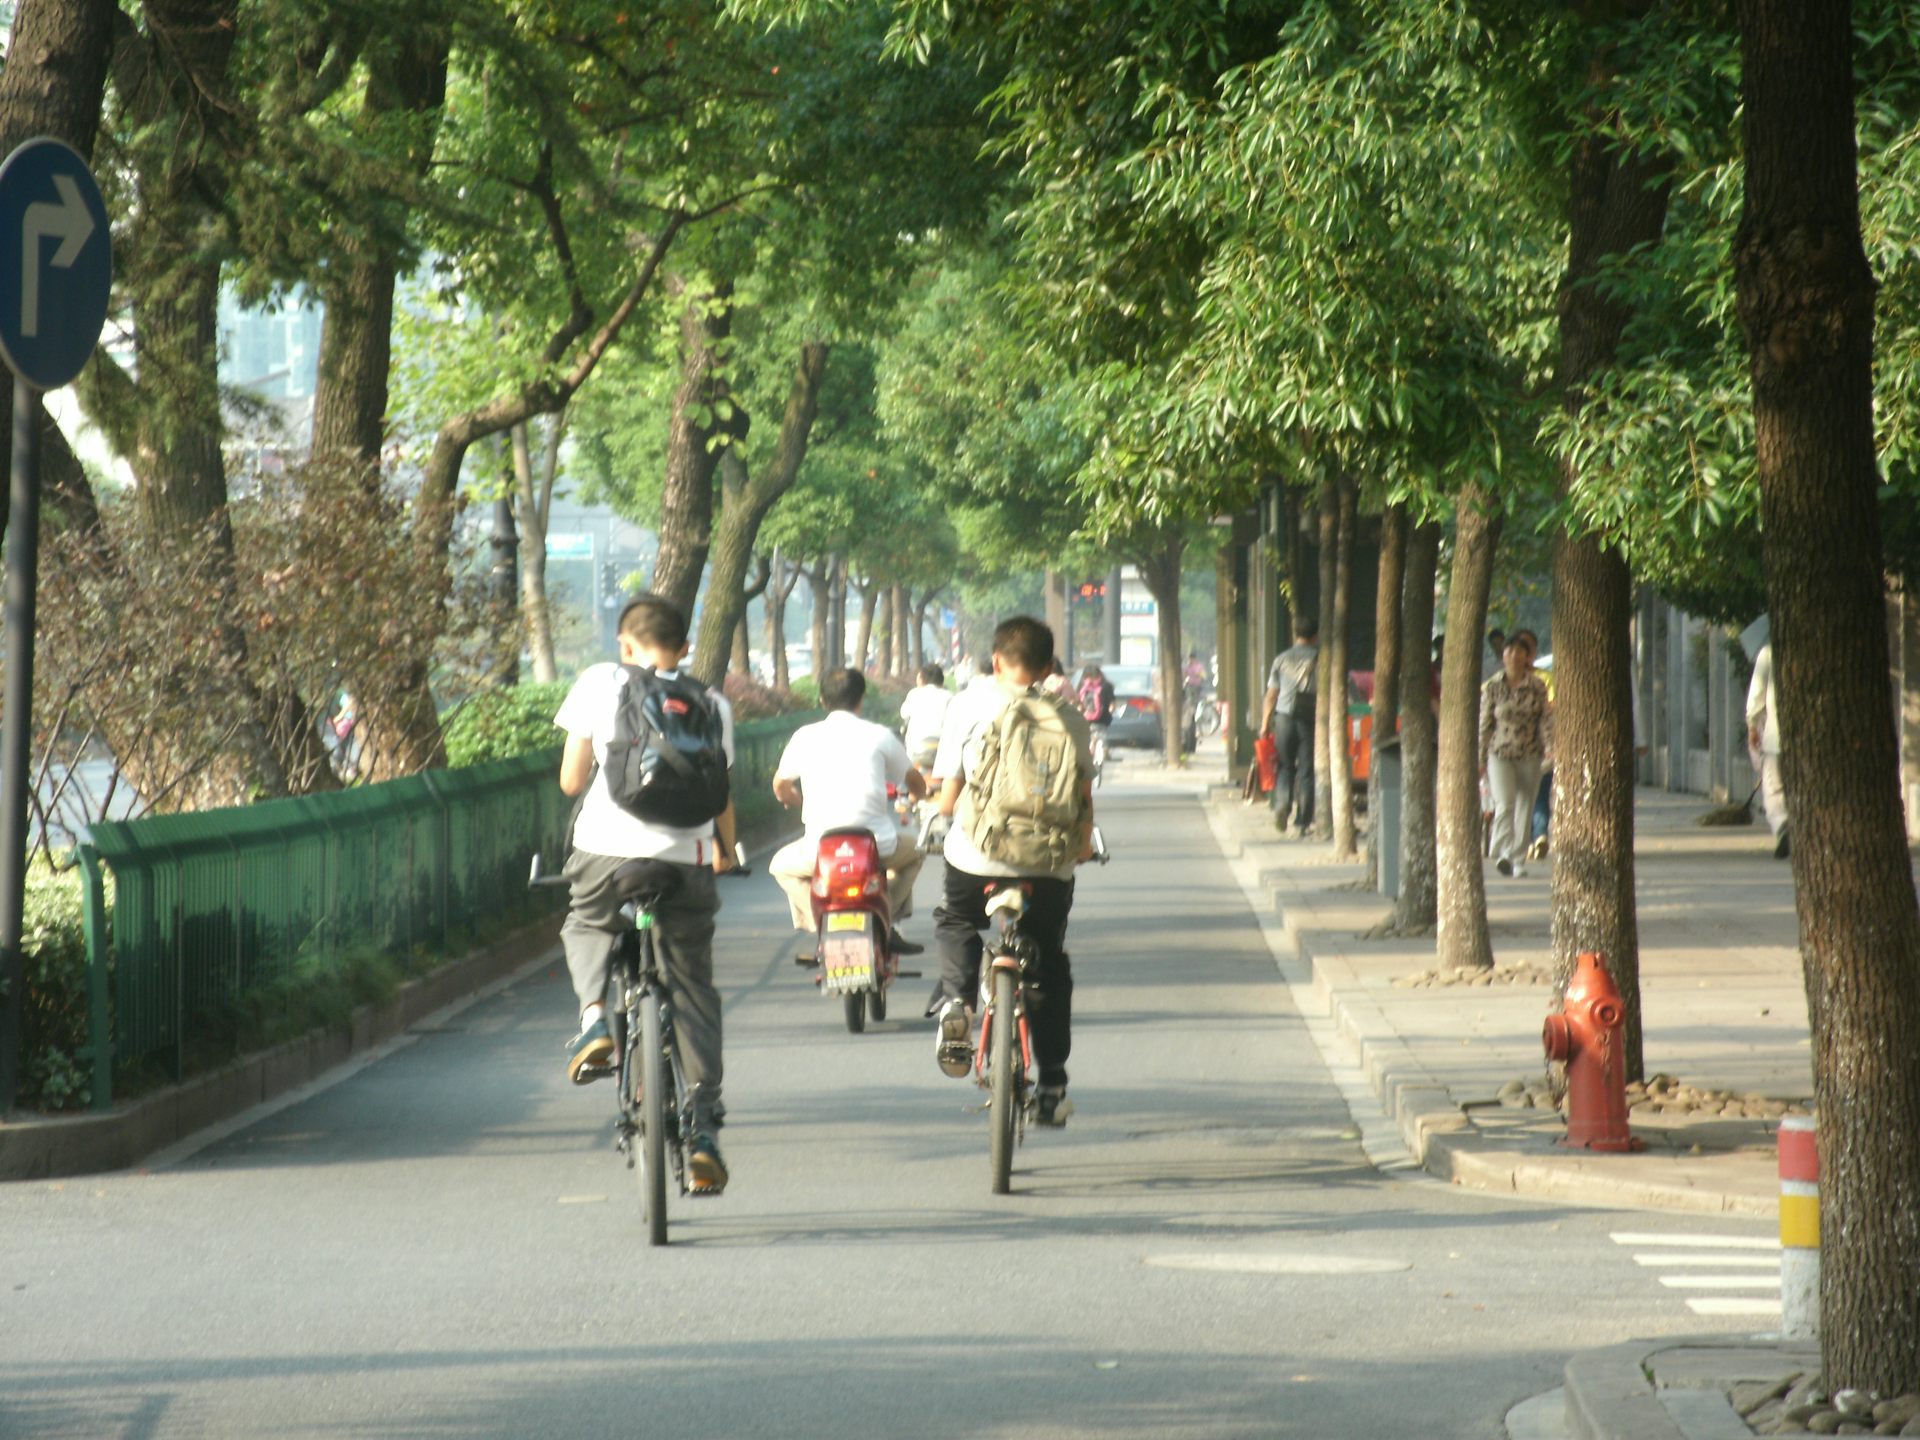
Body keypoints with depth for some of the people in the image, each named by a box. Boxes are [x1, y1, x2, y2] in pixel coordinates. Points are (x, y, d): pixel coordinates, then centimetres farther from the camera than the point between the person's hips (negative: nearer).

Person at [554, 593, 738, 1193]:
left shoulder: (599, 684, 7)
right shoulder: (712, 704, 12)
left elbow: (571, 780, 7)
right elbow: (720, 794, 13)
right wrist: (726, 851, 34)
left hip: (607, 849, -1)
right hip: (685, 858, 1)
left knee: (587, 927, 31)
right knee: (692, 988, 12)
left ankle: (594, 1017, 1)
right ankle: (702, 1124, 4)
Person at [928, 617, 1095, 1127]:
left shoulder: (970, 706, -1)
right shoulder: (1070, 721, 3)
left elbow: (948, 797, -1)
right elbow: (1085, 800, 4)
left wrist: (943, 812, 23)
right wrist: (1084, 845, 25)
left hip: (976, 859, -1)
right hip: (1050, 868, 1)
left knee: (954, 923, 29)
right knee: (1049, 969, 21)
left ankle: (955, 998, 0)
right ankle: (1052, 1087, 19)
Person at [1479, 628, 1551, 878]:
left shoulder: (1537, 687, 1)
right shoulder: (1492, 687, 1)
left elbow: (1546, 720, 2)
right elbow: (1485, 724, 4)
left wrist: (1550, 750, -8)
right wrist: (1481, 759, 4)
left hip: (1529, 755, 1)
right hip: (1500, 754, -1)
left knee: (1524, 808, 6)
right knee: (1504, 803, -19)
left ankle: (1519, 860, 16)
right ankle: (1503, 854, -27)